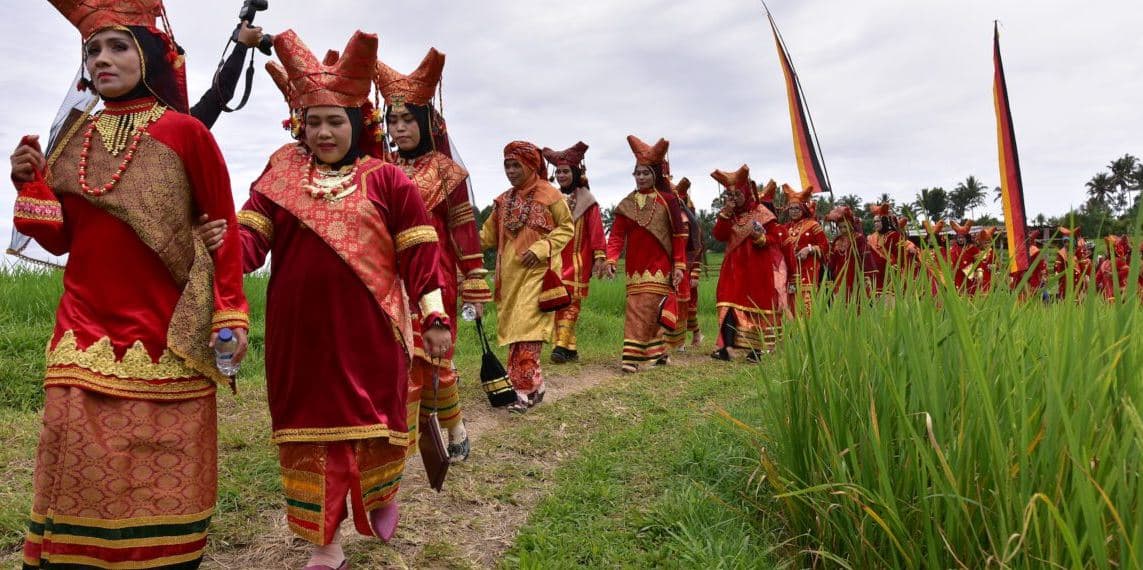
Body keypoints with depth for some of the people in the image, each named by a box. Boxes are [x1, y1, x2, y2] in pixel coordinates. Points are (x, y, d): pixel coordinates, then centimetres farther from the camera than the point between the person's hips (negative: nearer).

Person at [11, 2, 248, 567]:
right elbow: (62, 238, 13)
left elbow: (223, 230, 0)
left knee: (161, 468, 2)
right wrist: (31, 183, -3)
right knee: (81, 466, 1)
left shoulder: (184, 133, -2)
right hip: (86, 329, 4)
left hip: (165, 332, -3)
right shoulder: (74, 137, 12)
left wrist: (231, 314, -4)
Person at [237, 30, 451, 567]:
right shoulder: (282, 175, 7)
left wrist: (434, 316, -5)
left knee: (375, 421, 8)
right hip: (301, 331, 2)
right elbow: (251, 233, -3)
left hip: (369, 331, -2)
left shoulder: (388, 181, 1)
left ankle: (379, 495, 42)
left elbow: (418, 252, -1)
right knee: (312, 426, 8)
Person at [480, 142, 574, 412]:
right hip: (510, 274, 6)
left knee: (526, 328, -13)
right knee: (513, 327, 8)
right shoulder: (504, 200, 12)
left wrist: (541, 249, -14)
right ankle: (534, 383, 20)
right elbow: (488, 235, 13)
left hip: (537, 272, -6)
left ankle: (524, 389, -9)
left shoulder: (548, 194, -5)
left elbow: (567, 228, -2)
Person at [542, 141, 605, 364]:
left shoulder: (585, 199, 0)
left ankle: (561, 346, -13)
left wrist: (599, 256, -13)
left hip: (577, 261, -4)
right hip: (555, 260, 4)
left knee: (570, 302, -8)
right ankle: (570, 349, 6)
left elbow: (596, 228, -5)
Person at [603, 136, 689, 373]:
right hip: (635, 268, 4)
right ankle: (658, 352, 20)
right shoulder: (627, 204, 8)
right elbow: (617, 235, 2)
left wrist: (679, 266, -5)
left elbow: (678, 236, -1)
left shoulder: (667, 201, 0)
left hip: (659, 267, -3)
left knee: (645, 308, -10)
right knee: (644, 308, 6)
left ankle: (632, 355, -9)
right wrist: (611, 259, -13)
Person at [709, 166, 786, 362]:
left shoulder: (762, 213, -4)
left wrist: (761, 238, -23)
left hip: (758, 268, -4)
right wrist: (725, 213, -12)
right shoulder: (729, 215, 10)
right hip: (735, 267, 4)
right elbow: (719, 236, -3)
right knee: (730, 302, -8)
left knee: (757, 305, 2)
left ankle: (756, 349, 10)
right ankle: (726, 347, -11)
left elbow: (776, 239, -4)